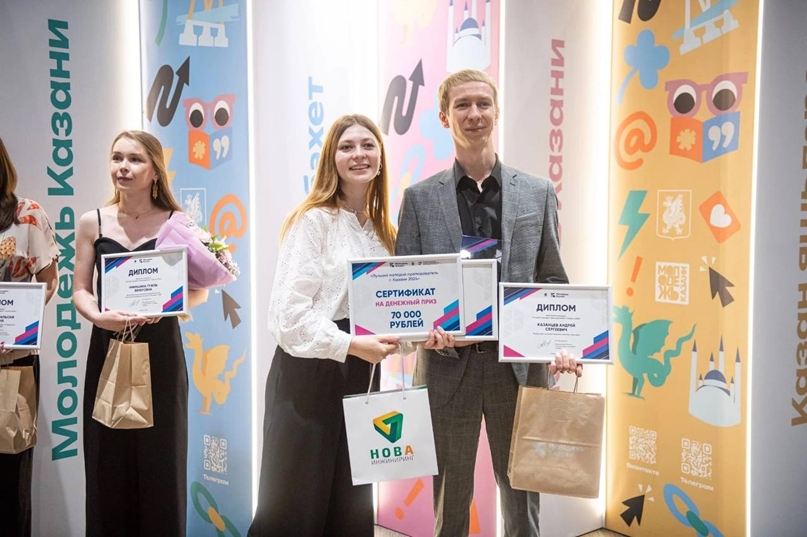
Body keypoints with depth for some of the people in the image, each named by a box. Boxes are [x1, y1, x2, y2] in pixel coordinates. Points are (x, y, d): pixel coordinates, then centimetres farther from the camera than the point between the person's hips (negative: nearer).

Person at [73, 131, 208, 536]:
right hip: (108, 349, 2)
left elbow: (199, 290, 1)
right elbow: (80, 290, 5)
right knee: (109, 462, 6)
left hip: (160, 351, -1)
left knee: (161, 460, 4)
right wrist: (99, 317, -15)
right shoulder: (93, 222, 4)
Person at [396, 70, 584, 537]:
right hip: (448, 366, 0)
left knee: (522, 500, 13)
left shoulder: (538, 193, 6)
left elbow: (553, 281, 7)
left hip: (521, 365, 1)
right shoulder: (420, 198, 3)